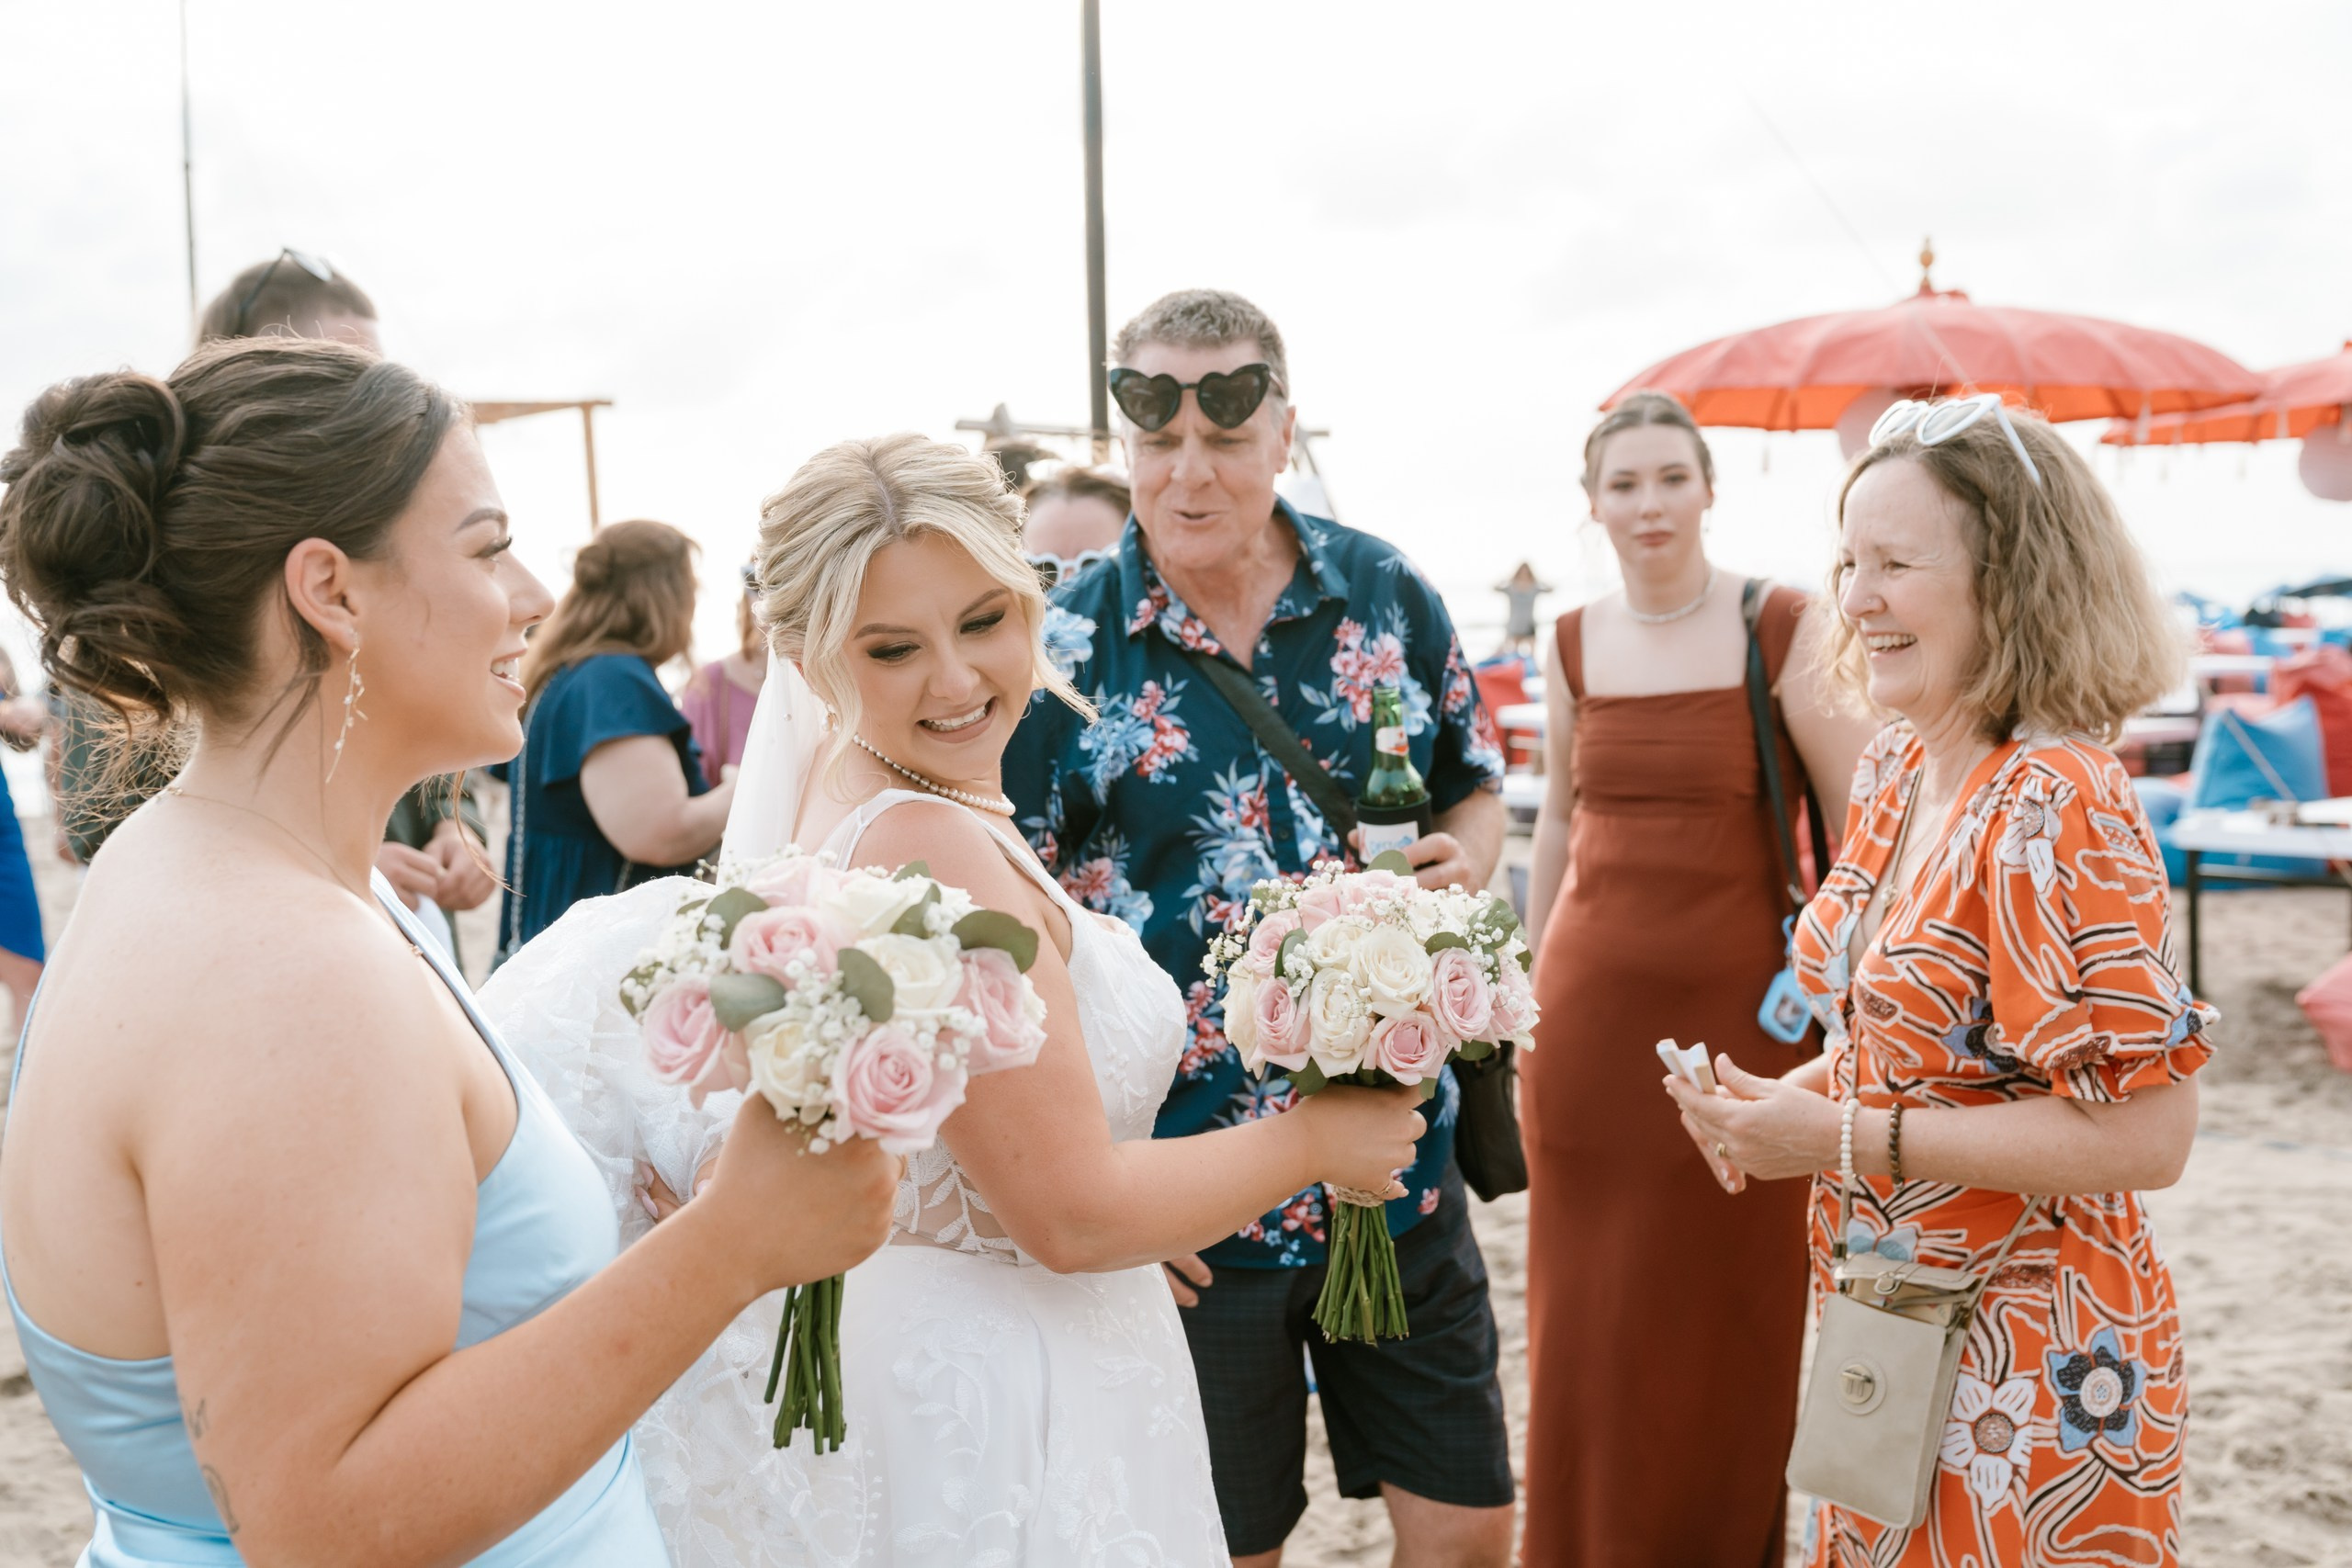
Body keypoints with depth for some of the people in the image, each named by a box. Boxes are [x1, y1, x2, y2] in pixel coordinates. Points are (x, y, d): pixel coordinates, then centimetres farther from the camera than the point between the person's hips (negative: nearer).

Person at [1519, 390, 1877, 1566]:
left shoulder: (1780, 629, -7)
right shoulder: (1573, 643, 7)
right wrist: (1536, 971, 15)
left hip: (1739, 1005, -4)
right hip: (1592, 1005, 4)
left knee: (1728, 1314, 8)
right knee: (1589, 1311, 11)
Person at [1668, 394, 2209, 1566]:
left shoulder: (2056, 809, -23)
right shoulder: (1891, 772, 2)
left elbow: (2146, 1135, -24)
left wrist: (1844, 1139, -23)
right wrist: (1794, 1097, -3)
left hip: (2029, 1370, -8)